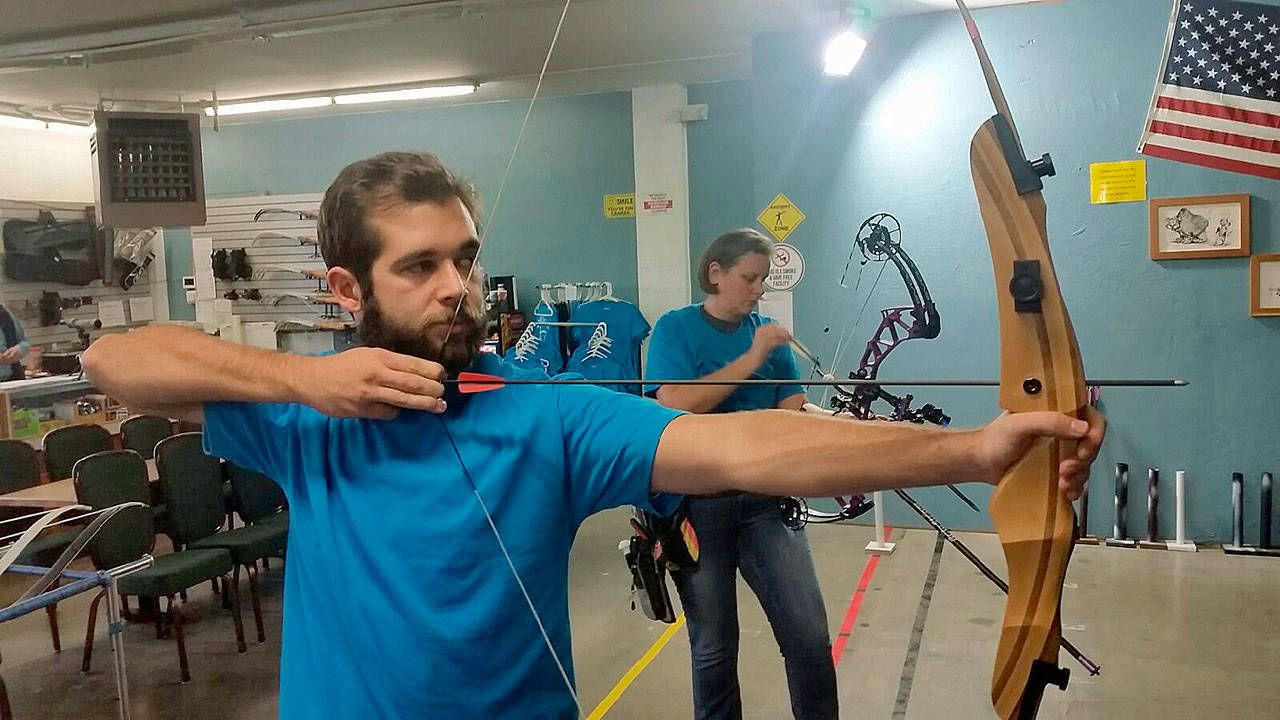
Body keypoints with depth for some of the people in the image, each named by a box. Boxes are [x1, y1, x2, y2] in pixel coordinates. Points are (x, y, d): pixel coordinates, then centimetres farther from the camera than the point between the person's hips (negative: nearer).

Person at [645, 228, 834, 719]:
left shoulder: (770, 334, 10)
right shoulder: (675, 329, -2)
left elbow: (794, 411, 4)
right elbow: (676, 405, -16)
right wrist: (751, 359, -16)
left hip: (765, 500, 3)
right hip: (697, 504, -3)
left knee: (809, 637, -3)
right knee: (714, 648, 7)